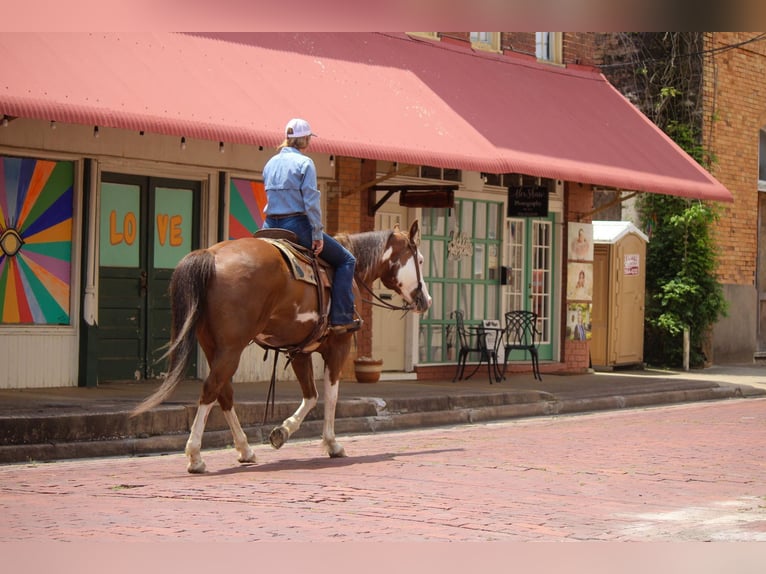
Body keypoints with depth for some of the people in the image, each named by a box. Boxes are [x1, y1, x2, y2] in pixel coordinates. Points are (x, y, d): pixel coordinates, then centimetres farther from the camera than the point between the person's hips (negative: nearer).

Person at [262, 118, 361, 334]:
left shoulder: (270, 164, 12)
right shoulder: (304, 163, -9)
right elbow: (311, 202, -14)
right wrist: (318, 234, -11)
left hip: (271, 226, 7)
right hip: (297, 225, -6)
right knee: (345, 260, 6)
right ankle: (341, 319, -2)